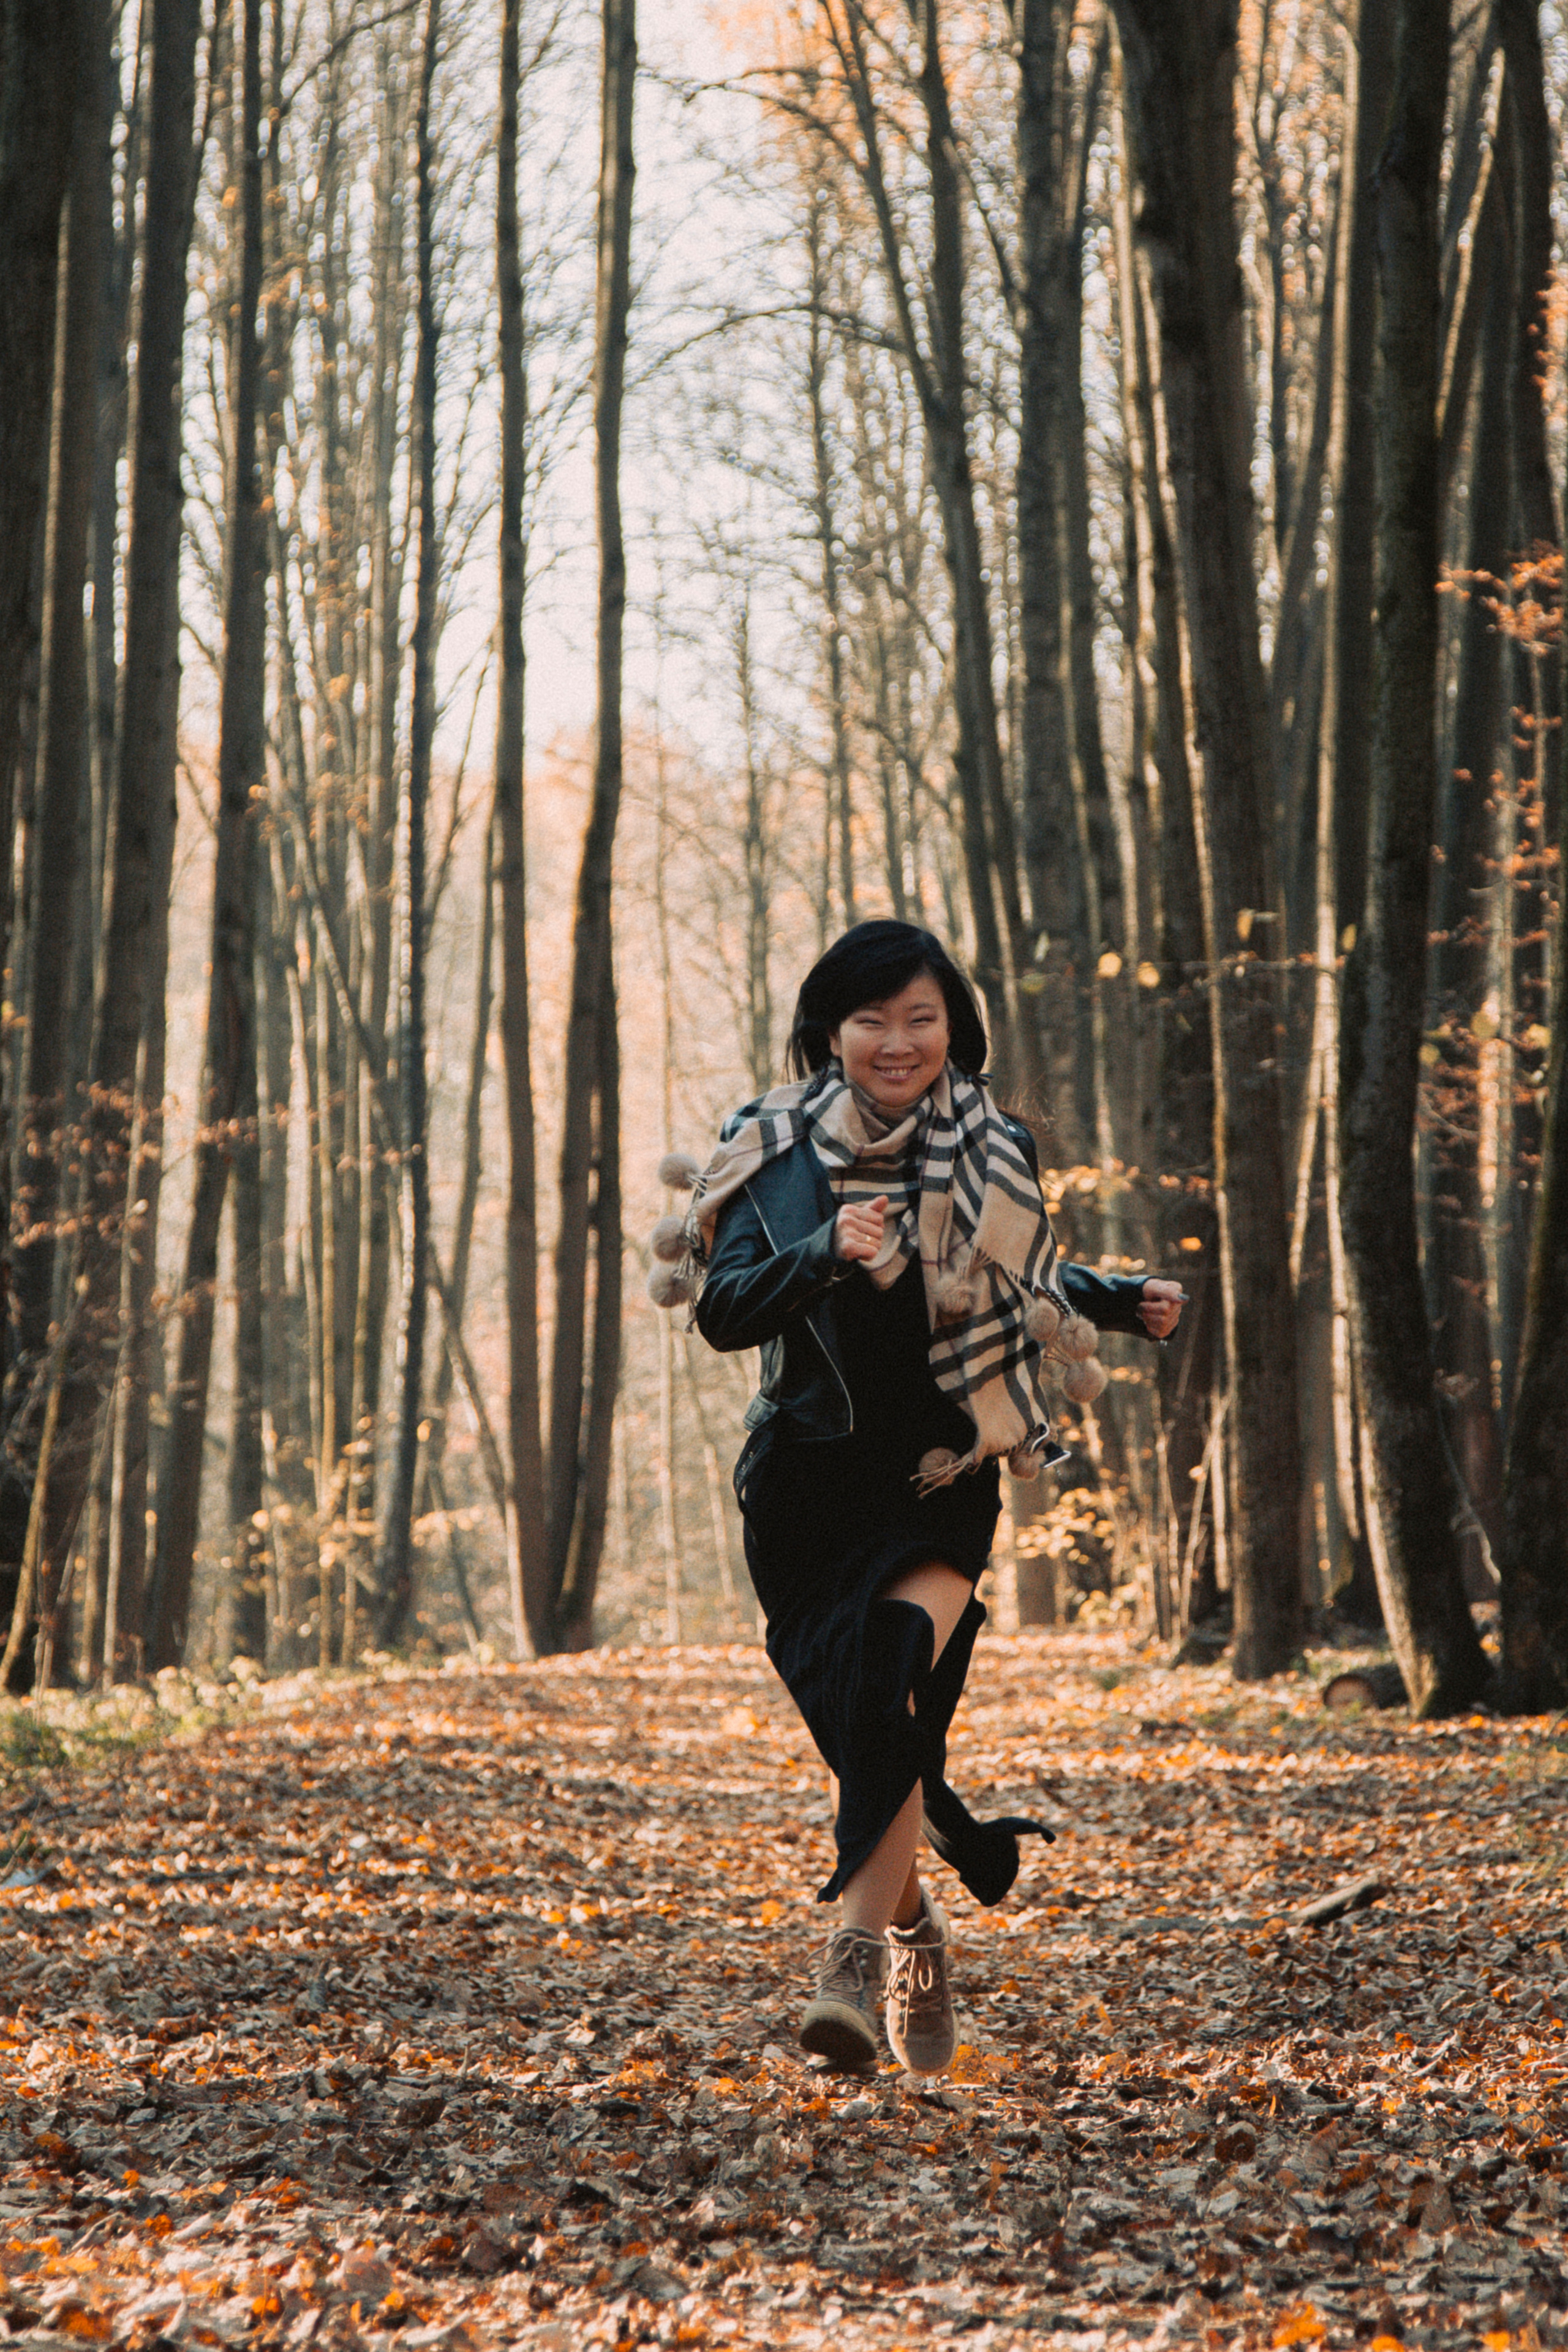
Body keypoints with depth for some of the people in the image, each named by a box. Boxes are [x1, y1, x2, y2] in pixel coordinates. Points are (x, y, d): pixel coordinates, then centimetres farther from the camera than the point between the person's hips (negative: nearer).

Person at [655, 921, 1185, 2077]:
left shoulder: (998, 1158, 3)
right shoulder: (777, 1150, -2)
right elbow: (722, 1309, -11)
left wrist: (1126, 1300, 8)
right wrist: (825, 1253, -27)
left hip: (942, 1475, -1)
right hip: (807, 1477, 1)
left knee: (892, 1669, -26)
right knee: (862, 1730, 7)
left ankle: (856, 1952, -29)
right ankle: (915, 1934, 34)